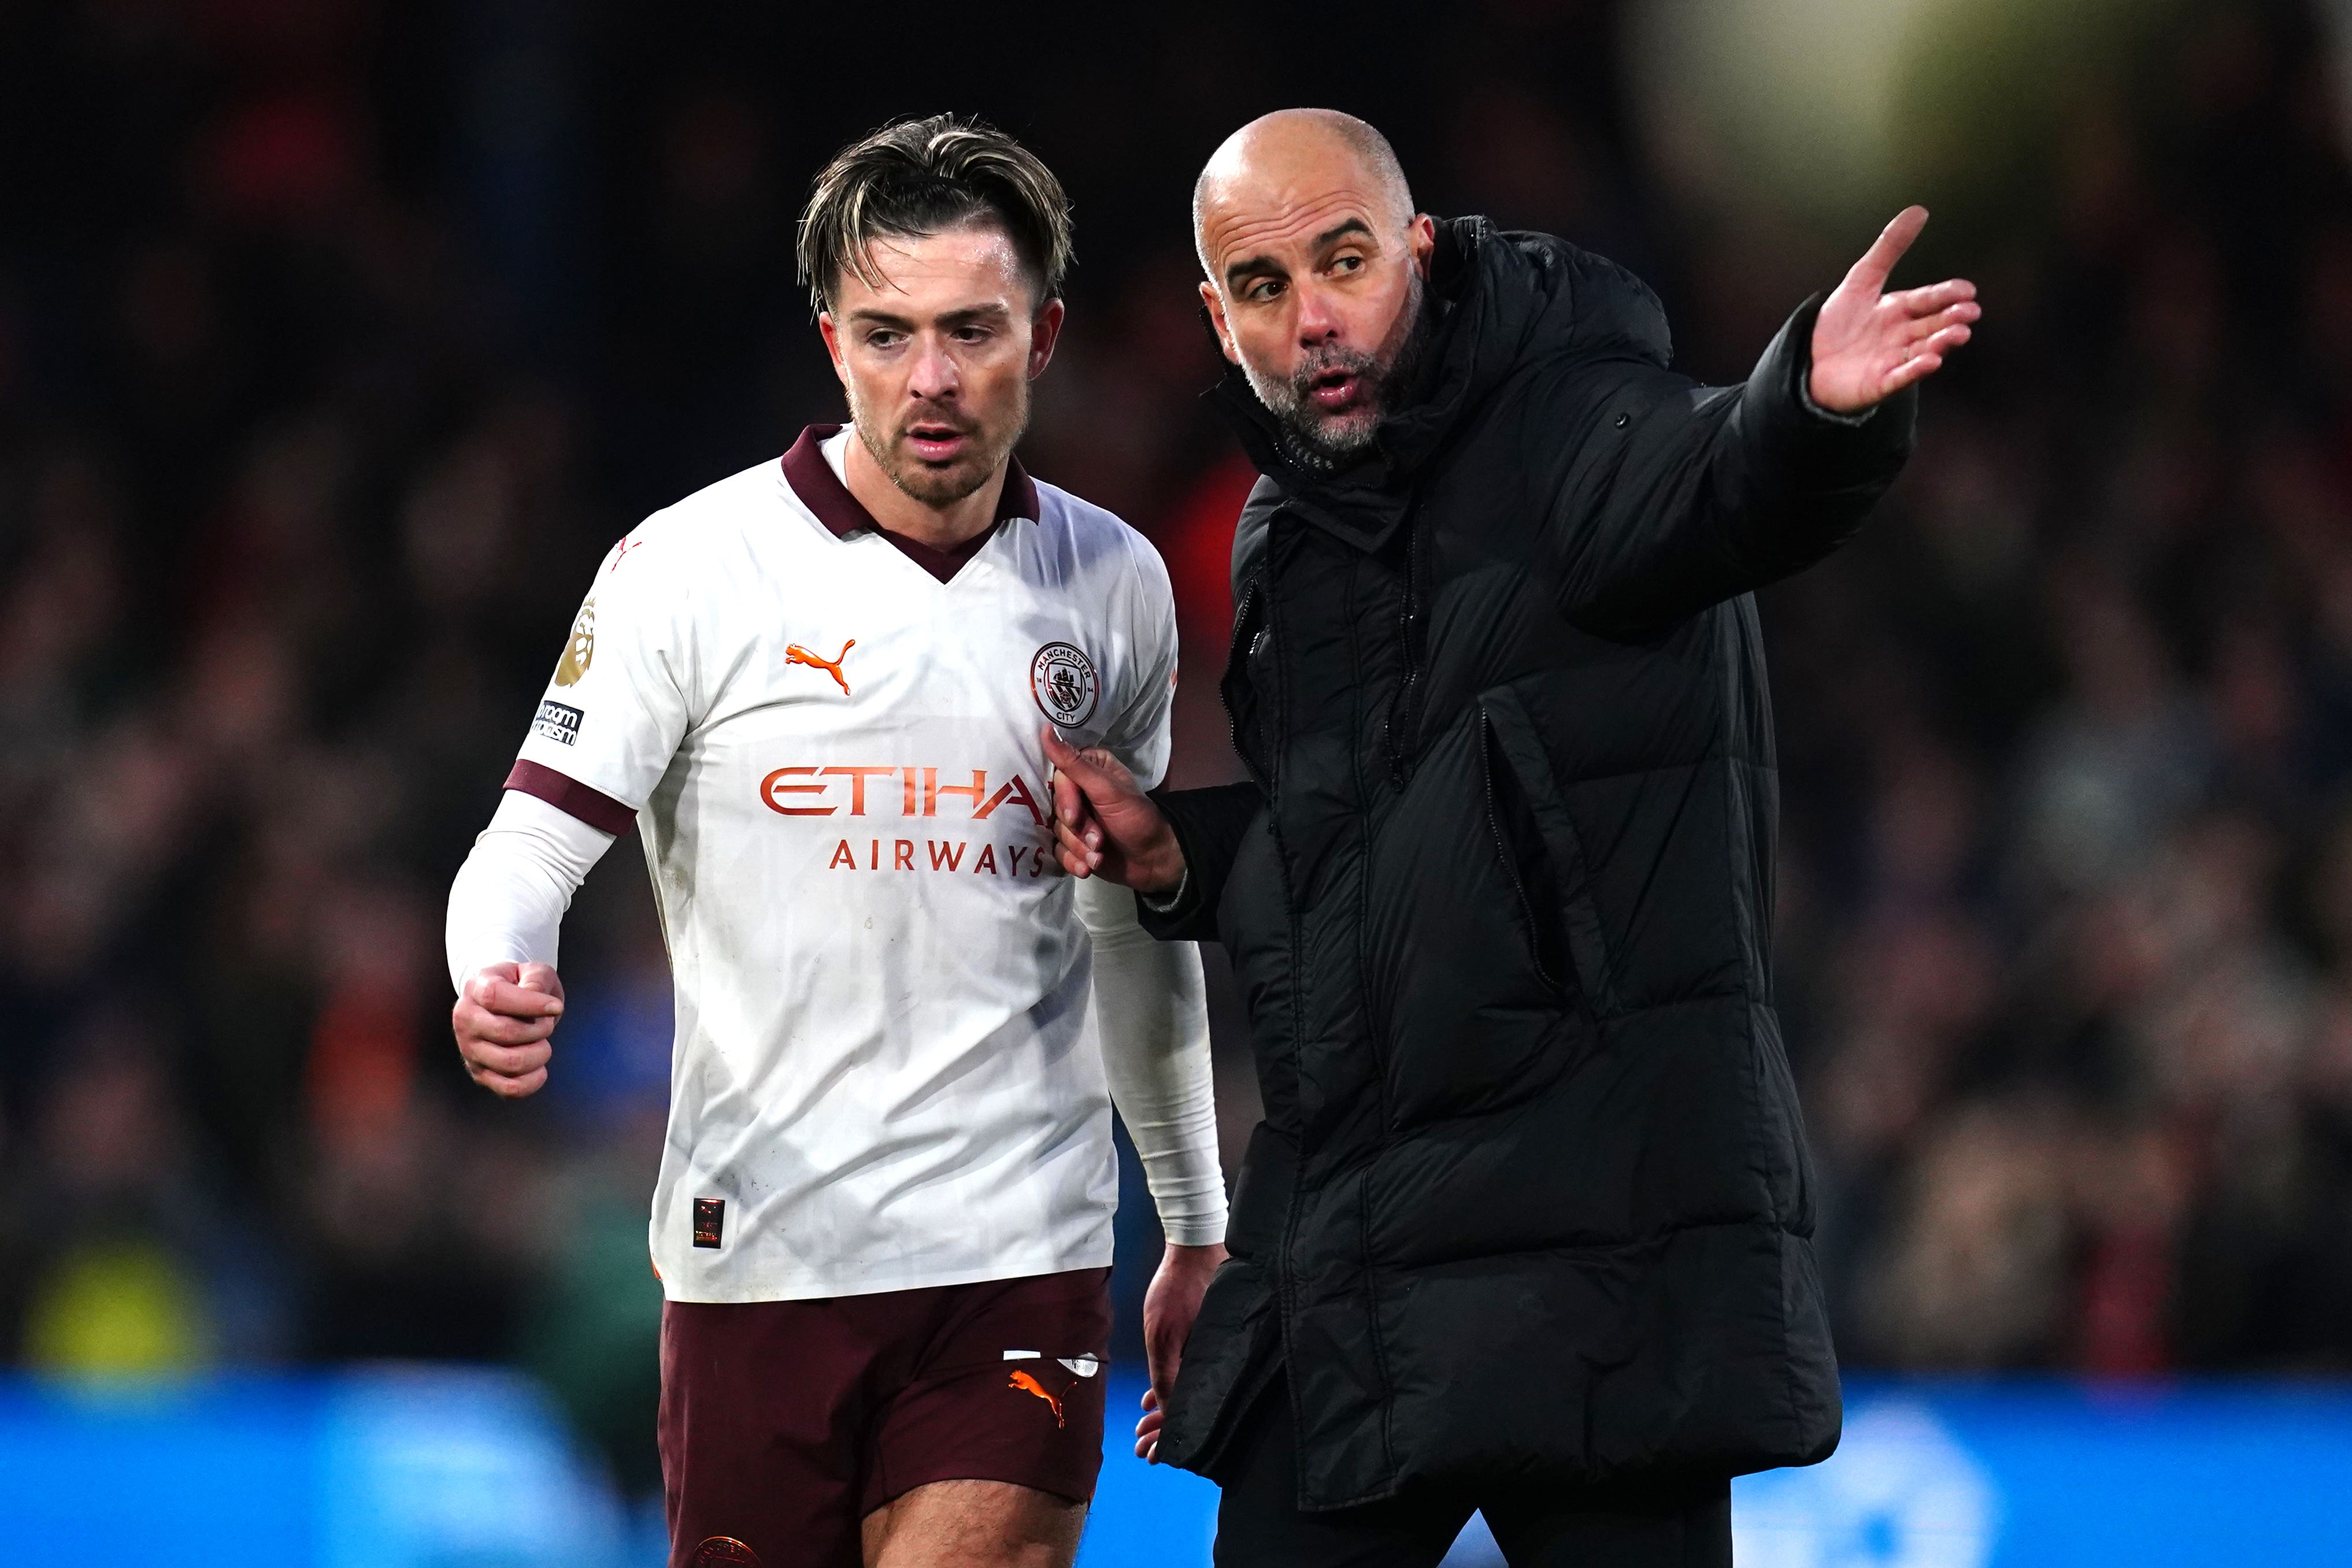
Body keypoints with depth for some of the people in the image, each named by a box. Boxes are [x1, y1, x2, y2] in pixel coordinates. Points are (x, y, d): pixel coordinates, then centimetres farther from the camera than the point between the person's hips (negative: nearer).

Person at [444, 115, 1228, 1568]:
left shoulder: (1115, 587, 9)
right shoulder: (693, 569, -4)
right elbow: (532, 846, -5)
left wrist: (1197, 1229, 26)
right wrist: (497, 987, -29)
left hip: (1023, 1260, 2)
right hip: (761, 1255, -2)